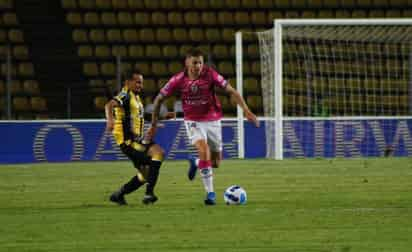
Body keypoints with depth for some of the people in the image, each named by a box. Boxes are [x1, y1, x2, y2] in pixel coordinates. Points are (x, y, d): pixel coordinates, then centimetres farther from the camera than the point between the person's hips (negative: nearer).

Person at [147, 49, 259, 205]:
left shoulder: (210, 74, -15)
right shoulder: (178, 80, -13)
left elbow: (231, 91, -14)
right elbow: (159, 99, -1)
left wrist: (246, 110, -25)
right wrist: (154, 124, 2)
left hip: (212, 120, 2)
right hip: (193, 122, -2)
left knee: (215, 162, 7)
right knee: (204, 151, -26)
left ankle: (196, 163, 42)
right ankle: (210, 193, -17)